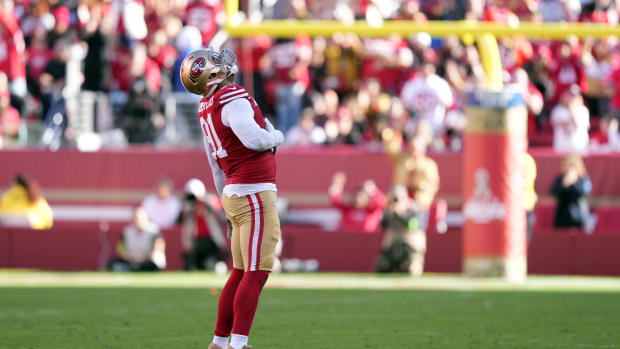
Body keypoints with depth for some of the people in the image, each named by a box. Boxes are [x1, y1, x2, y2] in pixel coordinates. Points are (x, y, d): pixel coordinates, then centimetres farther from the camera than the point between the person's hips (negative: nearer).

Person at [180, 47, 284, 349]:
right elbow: (254, 139, -31)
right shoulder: (233, 100, -15)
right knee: (256, 274, -9)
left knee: (241, 273, 15)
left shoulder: (207, 110, 15)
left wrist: (229, 207, 30)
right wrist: (277, 137, -8)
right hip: (255, 195, -9)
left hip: (234, 195, 9)